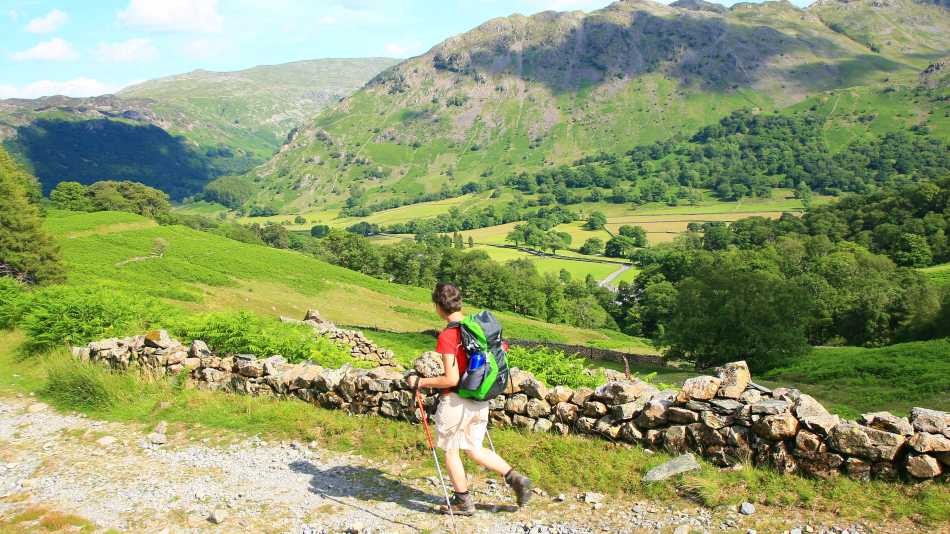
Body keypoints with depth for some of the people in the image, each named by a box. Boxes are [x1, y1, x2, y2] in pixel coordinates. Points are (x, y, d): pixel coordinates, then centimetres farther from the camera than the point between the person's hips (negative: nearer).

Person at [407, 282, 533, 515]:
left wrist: (420, 382, -12)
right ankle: (515, 478, 10)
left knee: (450, 451, 13)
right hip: (480, 400, 7)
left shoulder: (447, 336, -20)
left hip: (456, 401, -7)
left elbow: (451, 380, -23)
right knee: (475, 450, 20)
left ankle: (463, 502, 23)